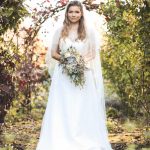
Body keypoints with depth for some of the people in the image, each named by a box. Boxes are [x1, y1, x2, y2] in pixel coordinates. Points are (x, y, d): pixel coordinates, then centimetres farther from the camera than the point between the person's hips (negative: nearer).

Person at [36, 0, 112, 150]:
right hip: (63, 76, 1)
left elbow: (94, 54, 6)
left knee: (83, 109, -1)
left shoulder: (89, 32, 5)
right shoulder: (60, 31, 7)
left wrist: (82, 61, -13)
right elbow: (53, 53, 10)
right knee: (63, 110, -2)